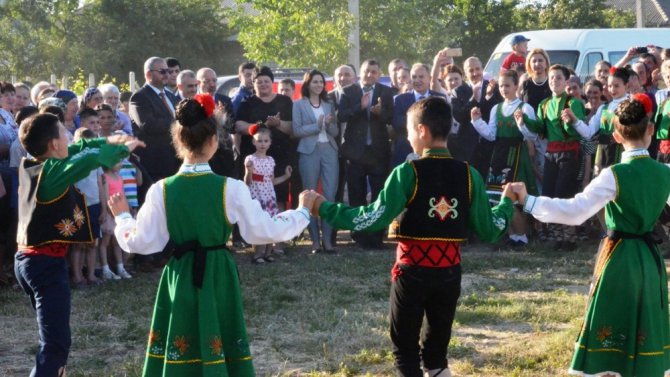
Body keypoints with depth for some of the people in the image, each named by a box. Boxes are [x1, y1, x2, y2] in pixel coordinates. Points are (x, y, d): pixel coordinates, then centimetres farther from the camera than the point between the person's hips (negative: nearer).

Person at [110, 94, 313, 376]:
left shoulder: (161, 190, -7)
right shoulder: (231, 188, -11)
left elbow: (140, 243, -3)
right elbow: (265, 232, -5)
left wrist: (122, 216, 17)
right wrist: (303, 211, 9)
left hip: (180, 279, 1)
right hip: (218, 279, -1)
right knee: (220, 354, 9)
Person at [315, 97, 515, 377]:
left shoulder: (407, 173, -12)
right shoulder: (469, 175, -1)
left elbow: (375, 219, -18)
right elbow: (489, 230, 3)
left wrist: (324, 208, -10)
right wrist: (508, 201, 22)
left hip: (412, 272, -4)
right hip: (450, 273, 4)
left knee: (406, 349, 11)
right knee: (436, 350, 18)